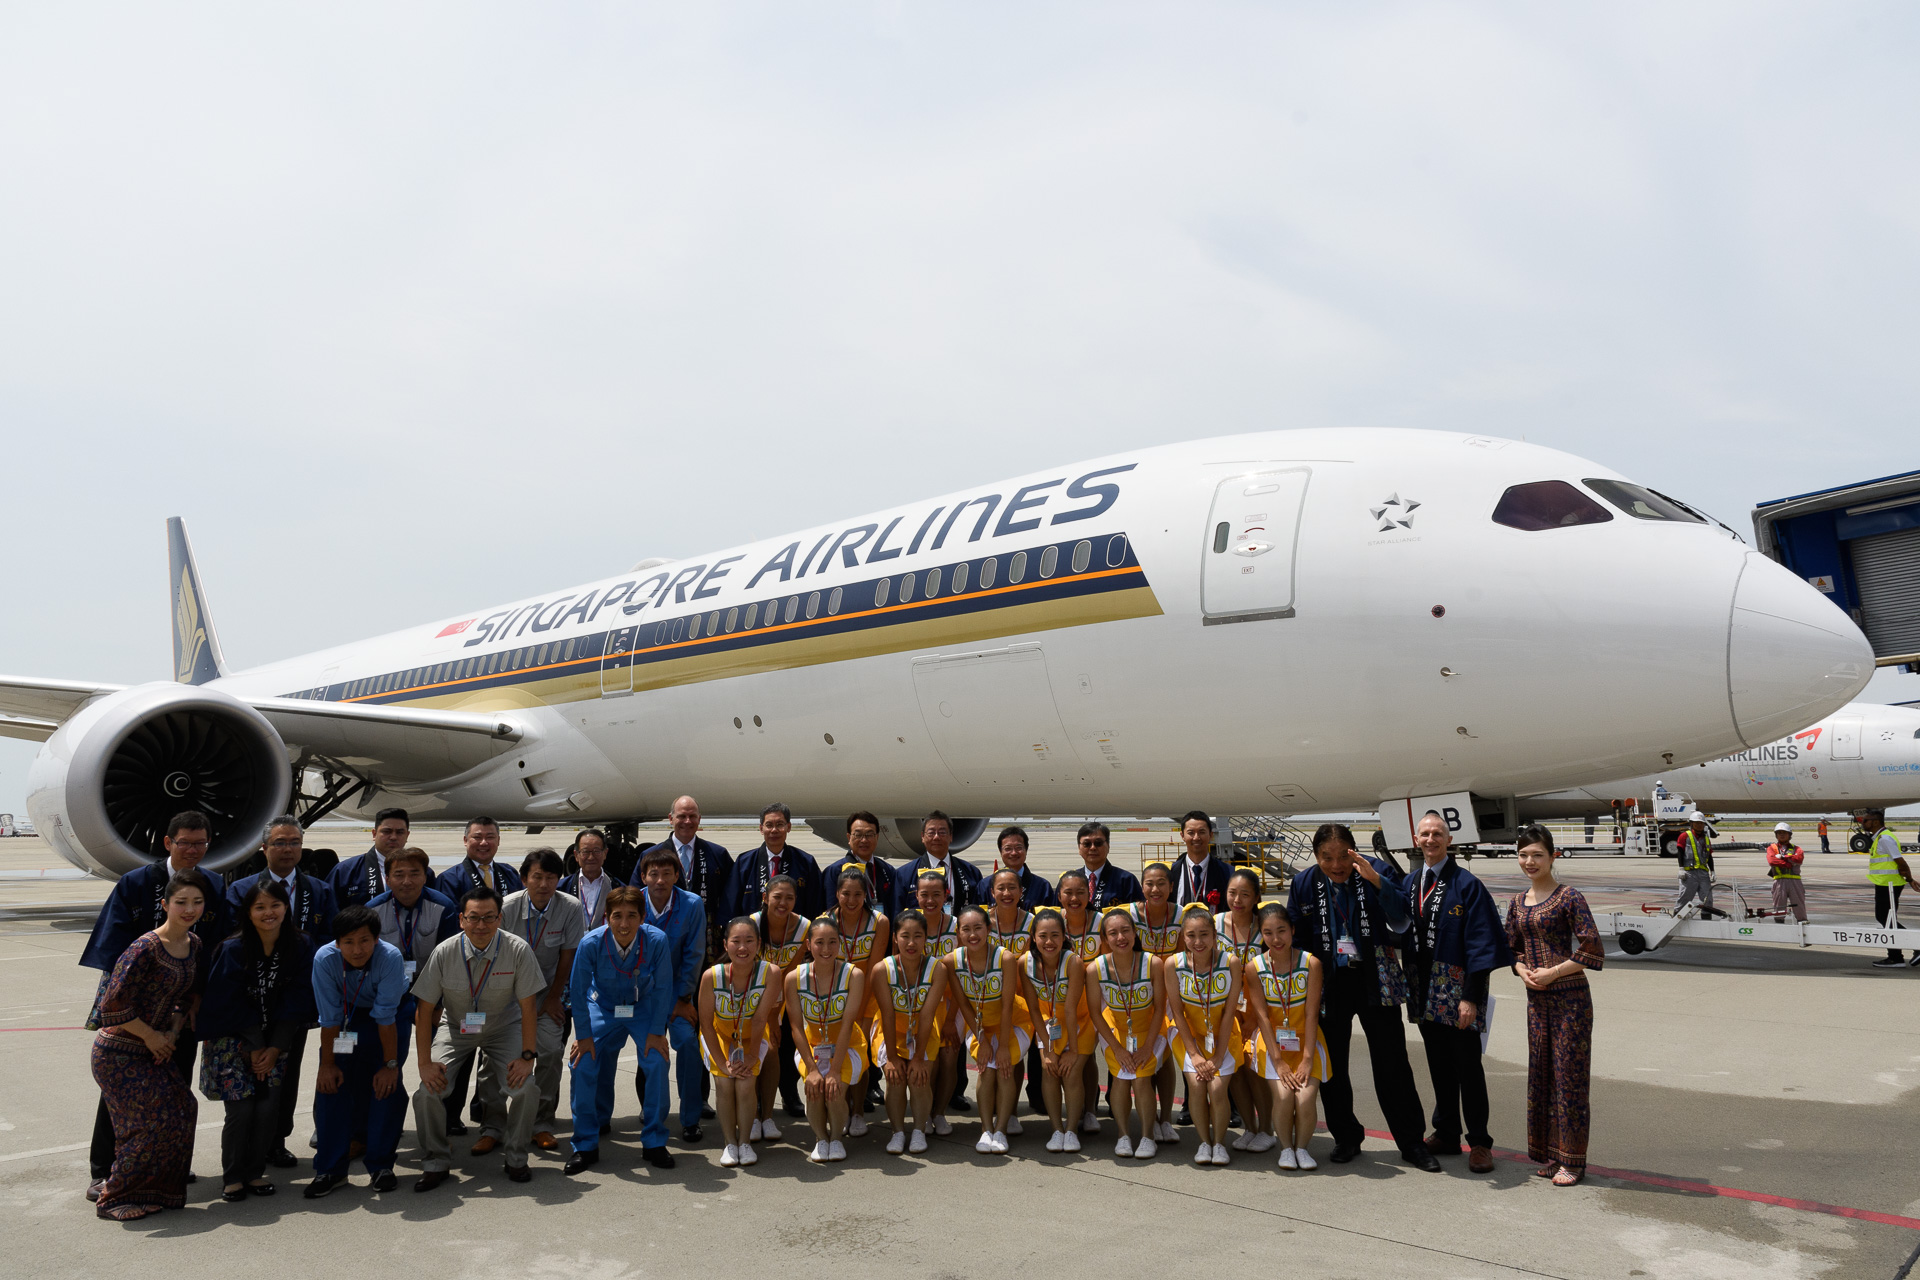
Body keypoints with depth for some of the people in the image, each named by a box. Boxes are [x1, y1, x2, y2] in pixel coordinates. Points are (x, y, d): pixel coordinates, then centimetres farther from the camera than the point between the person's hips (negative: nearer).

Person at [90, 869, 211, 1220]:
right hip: (119, 1053, -7)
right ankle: (113, 1198, 14)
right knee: (156, 1121, -6)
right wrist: (151, 1036, -14)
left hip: (153, 1049, 7)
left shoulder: (193, 945, 3)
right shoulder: (146, 947, -22)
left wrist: (172, 1033, -3)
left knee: (182, 1110, 2)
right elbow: (113, 1004, -24)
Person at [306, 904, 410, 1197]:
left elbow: (385, 1017, -28)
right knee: (330, 1084, -9)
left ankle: (380, 1165, 3)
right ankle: (330, 1170, 4)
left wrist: (390, 1064, -23)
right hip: (346, 1018, 2)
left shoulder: (390, 957, -34)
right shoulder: (325, 959, -28)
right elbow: (329, 1017, -19)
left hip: (388, 1020, -2)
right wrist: (327, 1063, -16)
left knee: (387, 1085, -13)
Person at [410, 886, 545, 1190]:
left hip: (504, 1027, -1)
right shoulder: (444, 953, -18)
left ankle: (516, 1159, 4)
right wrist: (424, 1062, -14)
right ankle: (435, 1163, 7)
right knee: (427, 1091, -17)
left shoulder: (518, 950, -20)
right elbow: (424, 1009, -10)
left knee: (525, 1088, -21)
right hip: (456, 1028, 1)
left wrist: (527, 1056, -17)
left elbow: (527, 1008, -14)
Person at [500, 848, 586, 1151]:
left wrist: (553, 998, -1)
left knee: (551, 1051, -14)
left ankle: (541, 1126, 0)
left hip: (547, 992, 0)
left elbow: (568, 955, -5)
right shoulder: (507, 908, -14)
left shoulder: (571, 908, -14)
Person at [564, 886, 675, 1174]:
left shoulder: (657, 940, -27)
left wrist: (657, 1031, -12)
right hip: (602, 1008, 1)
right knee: (583, 1064, -13)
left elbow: (662, 988, -13)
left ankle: (653, 1144, 0)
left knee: (657, 1062, -18)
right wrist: (583, 1036, -10)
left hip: (644, 1008, -1)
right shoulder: (591, 943, -27)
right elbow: (578, 991, -13)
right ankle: (585, 1147, 6)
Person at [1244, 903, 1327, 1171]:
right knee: (1283, 1095, -22)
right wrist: (1278, 1061, -16)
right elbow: (1262, 1016, -10)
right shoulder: (1254, 968, -9)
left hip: (1306, 1039, 0)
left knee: (1305, 1099, -20)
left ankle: (1301, 1147, 7)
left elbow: (1311, 1015, -11)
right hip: (1272, 1041, 0)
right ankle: (1285, 1147, 4)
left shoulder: (1311, 963, -10)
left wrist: (1307, 1060, -15)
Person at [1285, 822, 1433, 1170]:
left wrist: (1376, 881, -30)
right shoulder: (1303, 884, -2)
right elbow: (1293, 937, 8)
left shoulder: (1377, 872, -8)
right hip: (1329, 984, 2)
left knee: (1392, 1064, 1)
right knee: (1332, 1066, 10)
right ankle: (1346, 1138, 27)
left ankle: (1412, 1143, 15)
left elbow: (1400, 924, -18)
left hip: (1375, 981, -2)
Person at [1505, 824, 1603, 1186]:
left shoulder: (1569, 897, -10)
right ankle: (1550, 1154, 23)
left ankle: (1572, 1160, 10)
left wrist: (1552, 972, -14)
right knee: (1540, 1075, 11)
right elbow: (1513, 949, 18)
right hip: (1536, 1000, 6)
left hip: (1570, 998, -6)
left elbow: (1593, 951, -13)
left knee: (1569, 1075, 0)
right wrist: (1523, 972, -2)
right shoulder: (1517, 903, 9)